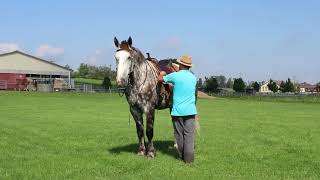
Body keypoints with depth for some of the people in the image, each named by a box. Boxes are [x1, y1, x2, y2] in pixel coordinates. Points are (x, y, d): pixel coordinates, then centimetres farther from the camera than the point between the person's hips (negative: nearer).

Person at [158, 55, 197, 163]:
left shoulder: (175, 75, -7)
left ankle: (182, 156, 18)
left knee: (179, 134, 9)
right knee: (189, 134, 2)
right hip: (190, 110, 2)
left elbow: (160, 79, 7)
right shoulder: (193, 77, 6)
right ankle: (189, 157, -4)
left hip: (177, 110, -2)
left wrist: (162, 74, 30)